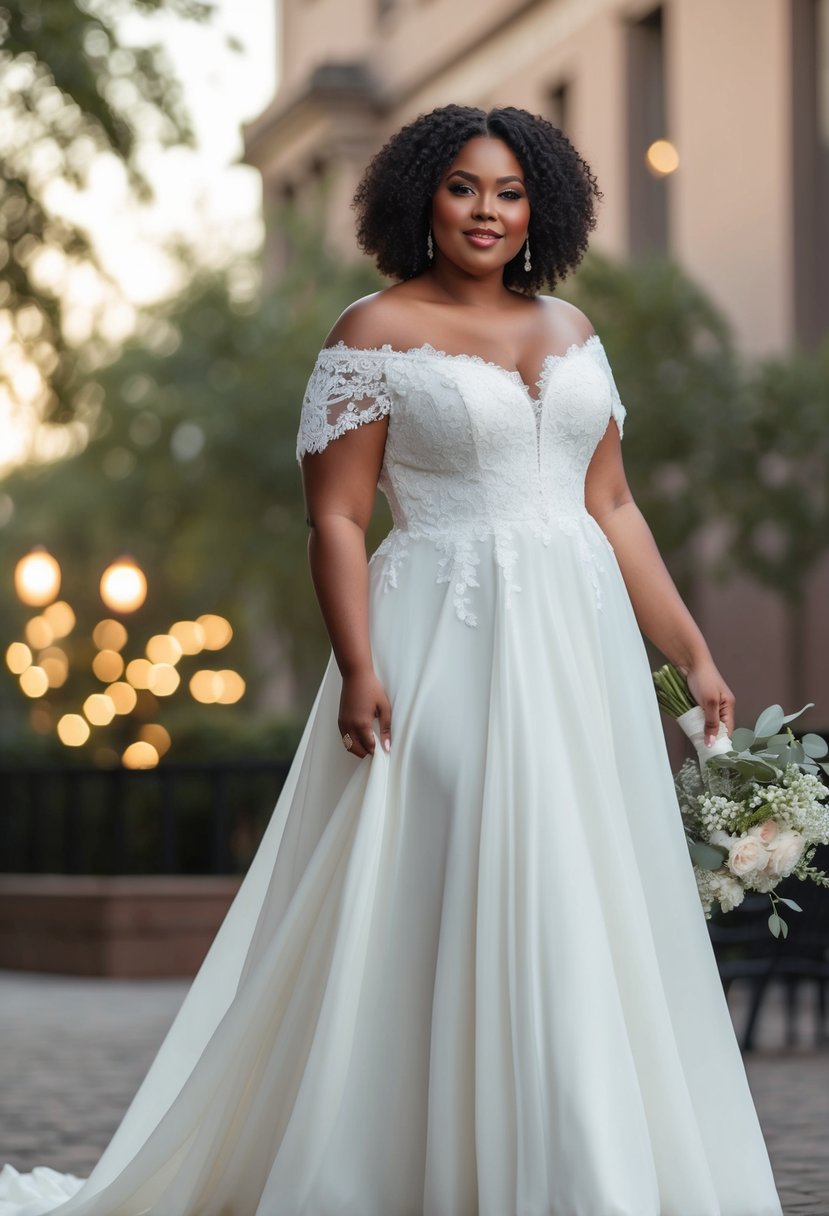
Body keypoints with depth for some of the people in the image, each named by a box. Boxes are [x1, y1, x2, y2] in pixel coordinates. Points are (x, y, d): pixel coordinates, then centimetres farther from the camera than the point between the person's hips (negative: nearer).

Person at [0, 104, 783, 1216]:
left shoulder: (571, 331, 14)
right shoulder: (378, 333, -1)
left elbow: (610, 509, 17)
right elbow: (336, 518, -6)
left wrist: (693, 652, 13)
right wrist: (359, 669, -17)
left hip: (580, 646, 5)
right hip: (448, 652, -5)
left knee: (589, 916, 5)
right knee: (445, 909, -6)